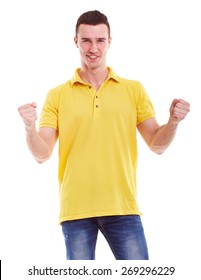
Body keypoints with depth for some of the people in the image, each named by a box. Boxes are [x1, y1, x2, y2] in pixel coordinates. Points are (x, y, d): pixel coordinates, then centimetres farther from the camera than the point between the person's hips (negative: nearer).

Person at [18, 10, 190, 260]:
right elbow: (42, 155, 2)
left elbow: (157, 145, 7)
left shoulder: (134, 89, 9)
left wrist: (173, 121, -12)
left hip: (122, 208, 1)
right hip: (75, 210, 0)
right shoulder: (57, 95, 6)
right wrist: (30, 128, -18)